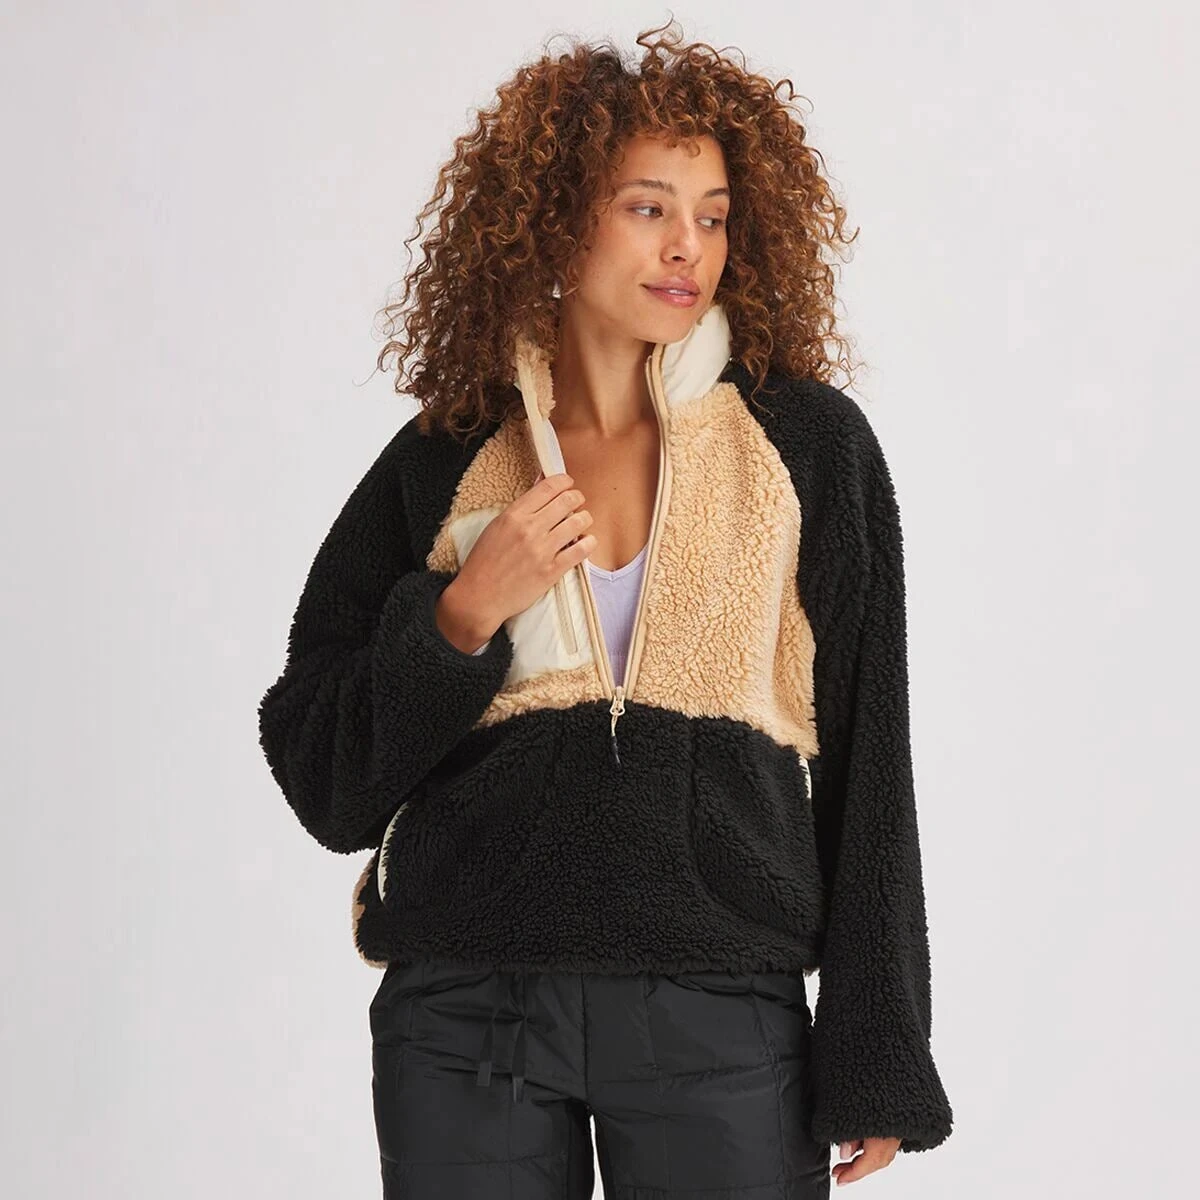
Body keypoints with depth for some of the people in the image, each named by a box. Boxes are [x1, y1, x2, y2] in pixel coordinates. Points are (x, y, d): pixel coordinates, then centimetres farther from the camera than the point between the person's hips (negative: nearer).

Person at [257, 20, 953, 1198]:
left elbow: (866, 761, 3)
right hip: (466, 1012, 1)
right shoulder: (444, 460, 4)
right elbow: (324, 780, 5)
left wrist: (873, 1062, 1)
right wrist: (462, 616, -10)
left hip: (720, 1020, 0)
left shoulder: (810, 446, 2)